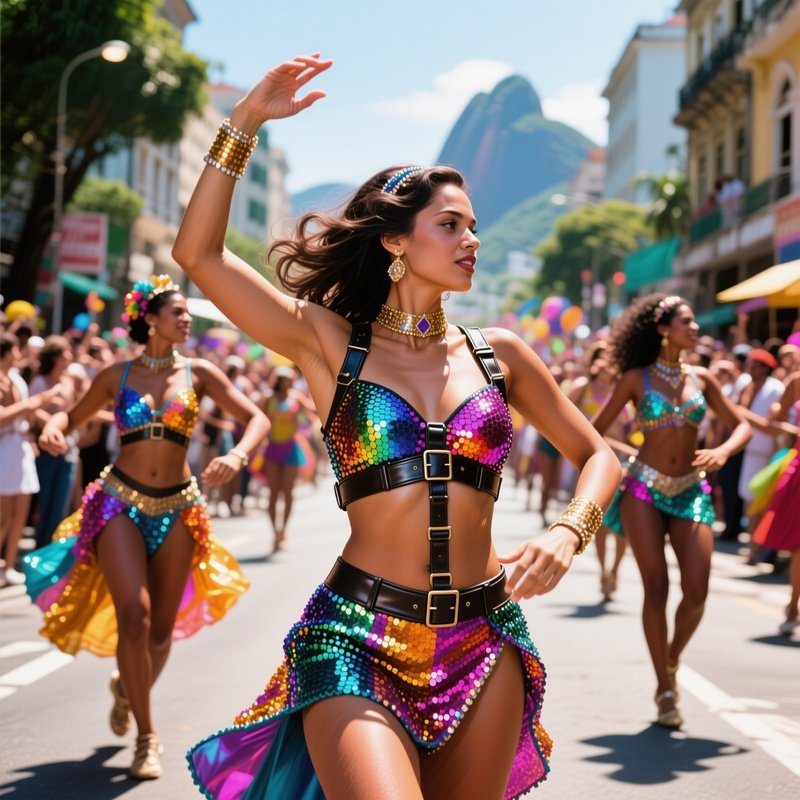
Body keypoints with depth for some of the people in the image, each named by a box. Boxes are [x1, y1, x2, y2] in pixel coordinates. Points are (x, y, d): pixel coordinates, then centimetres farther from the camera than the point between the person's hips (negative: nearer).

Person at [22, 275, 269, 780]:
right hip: (120, 502, -1)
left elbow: (257, 419, -2)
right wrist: (53, 427, -8)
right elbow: (74, 416, 16)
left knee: (162, 630, 6)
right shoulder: (117, 376, 4)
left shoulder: (198, 373, 3)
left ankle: (128, 689, 40)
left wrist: (238, 456, -22)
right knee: (134, 616, -17)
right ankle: (147, 735, -3)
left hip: (178, 507, 1)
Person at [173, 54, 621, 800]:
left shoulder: (498, 353, 9)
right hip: (358, 635, -3)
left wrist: (567, 532, -5)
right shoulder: (330, 342, 1)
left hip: (484, 641, 4)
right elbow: (198, 252, -5)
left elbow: (596, 454, 15)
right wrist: (245, 121, -7)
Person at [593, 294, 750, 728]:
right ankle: (664, 688, 4)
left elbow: (741, 425, 10)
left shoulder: (701, 378, 7)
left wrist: (723, 451, -9)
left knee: (696, 590, -9)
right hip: (643, 487, -3)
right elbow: (594, 431, 3)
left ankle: (671, 662, 19)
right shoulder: (637, 378, -1)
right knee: (656, 587, -6)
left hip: (690, 491, 3)